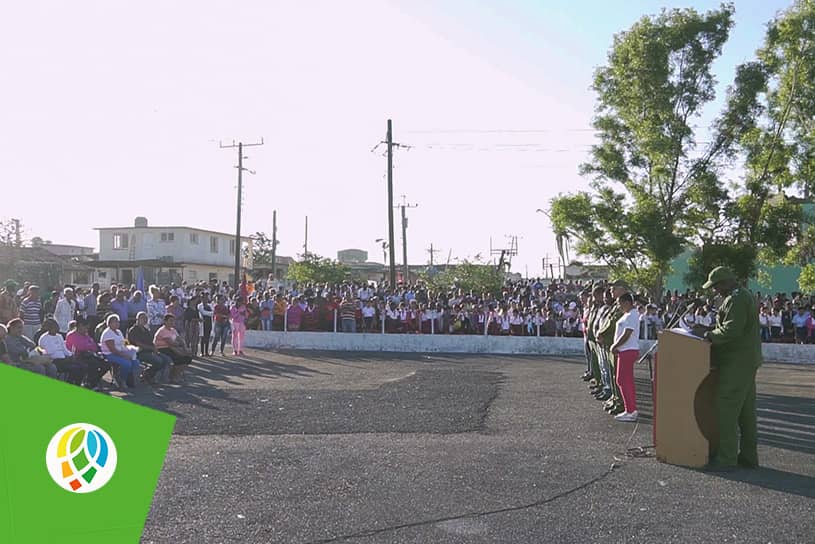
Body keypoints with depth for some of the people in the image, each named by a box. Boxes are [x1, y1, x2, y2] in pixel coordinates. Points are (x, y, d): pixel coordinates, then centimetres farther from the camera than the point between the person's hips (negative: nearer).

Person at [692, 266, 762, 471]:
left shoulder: (736, 300, -18)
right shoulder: (744, 296, 16)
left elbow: (730, 331, -25)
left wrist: (707, 334, -12)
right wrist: (710, 329, 11)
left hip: (737, 363, -11)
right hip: (747, 361, 11)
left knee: (727, 410, -7)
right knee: (746, 411, 15)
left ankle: (727, 458, -3)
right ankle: (749, 456, 22)